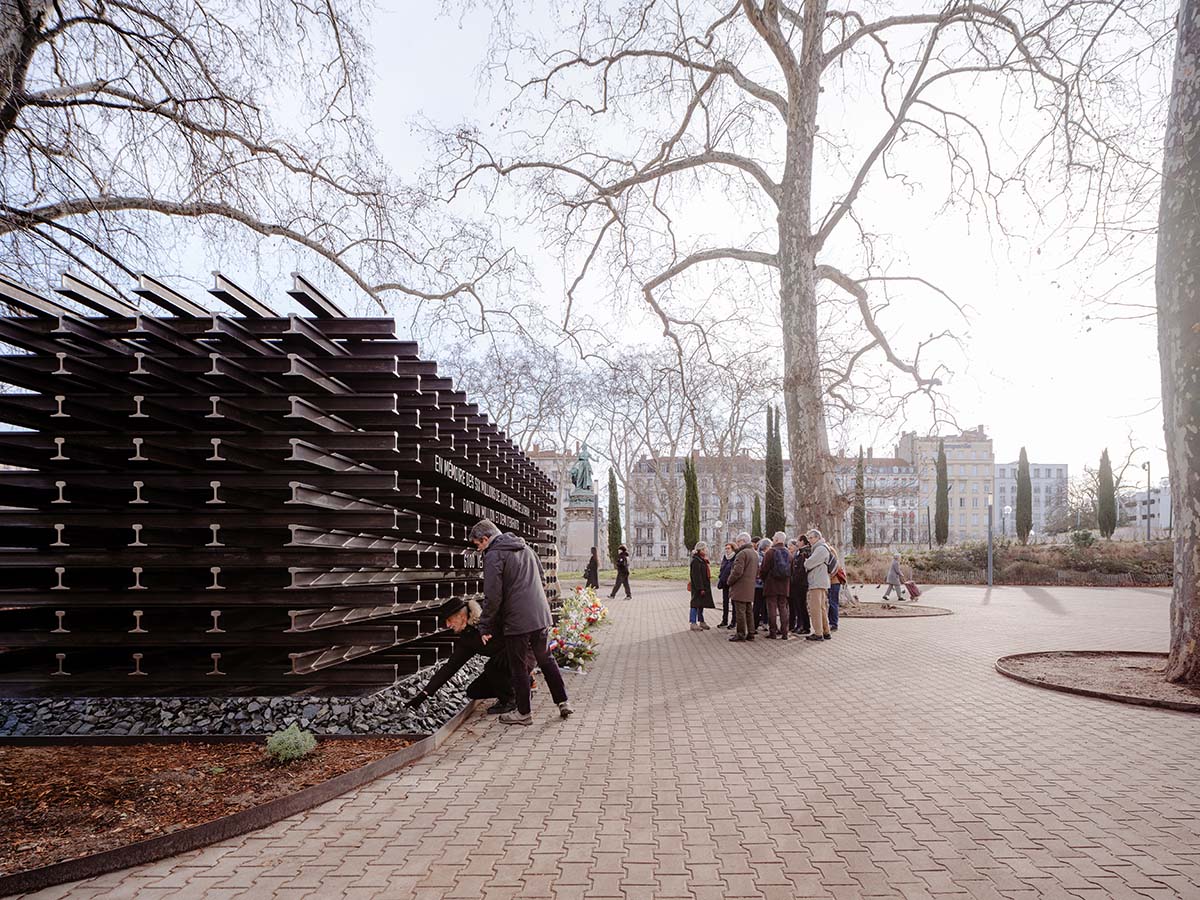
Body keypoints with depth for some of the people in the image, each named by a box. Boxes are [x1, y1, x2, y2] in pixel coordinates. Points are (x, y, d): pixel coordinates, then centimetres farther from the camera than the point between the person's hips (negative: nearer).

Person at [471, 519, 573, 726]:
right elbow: (542, 580, 21)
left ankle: (523, 712, 16)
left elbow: (493, 597, -15)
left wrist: (485, 627, -7)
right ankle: (563, 702, 22)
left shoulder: (493, 556, -10)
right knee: (545, 659, 19)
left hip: (516, 621, -7)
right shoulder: (526, 548, 15)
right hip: (541, 616, 7)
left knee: (519, 667, 6)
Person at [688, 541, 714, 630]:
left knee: (701, 604, 15)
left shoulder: (703, 560, 15)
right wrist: (700, 588, -23)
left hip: (704, 586, 10)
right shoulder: (696, 560, -16)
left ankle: (701, 622, 23)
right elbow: (696, 576, -21)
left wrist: (705, 587, 20)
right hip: (698, 587, -10)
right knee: (696, 604, -5)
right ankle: (693, 623, -1)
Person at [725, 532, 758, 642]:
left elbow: (737, 571, -21)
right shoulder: (755, 553, 15)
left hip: (740, 588, -9)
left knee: (740, 611, -4)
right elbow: (757, 571, 21)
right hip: (750, 588, 9)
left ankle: (741, 634, -2)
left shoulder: (742, 553, -16)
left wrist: (729, 581, -8)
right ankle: (750, 633, 17)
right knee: (749, 611, 13)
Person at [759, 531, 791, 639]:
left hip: (771, 585, -5)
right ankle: (784, 632, 7)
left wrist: (762, 578, 8)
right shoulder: (788, 553, 8)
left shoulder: (770, 552, -9)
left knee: (772, 608, -1)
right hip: (784, 586, 5)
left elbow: (764, 569, -9)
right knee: (783, 608, 8)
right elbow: (791, 570, 9)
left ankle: (772, 632, -1)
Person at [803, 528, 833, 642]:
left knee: (815, 609, -8)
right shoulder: (818, 548, 21)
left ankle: (818, 634, -7)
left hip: (817, 584, -11)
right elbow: (808, 564, 21)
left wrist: (805, 562, 3)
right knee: (822, 608, 14)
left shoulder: (821, 549, -13)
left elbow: (808, 564, -16)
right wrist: (807, 563, 2)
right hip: (819, 583, 11)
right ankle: (826, 632, 20)